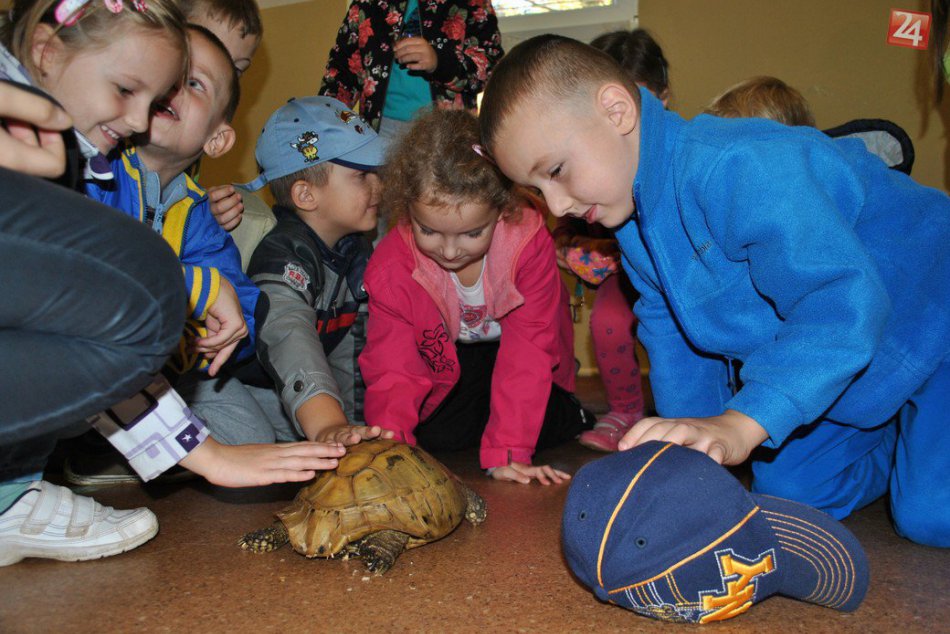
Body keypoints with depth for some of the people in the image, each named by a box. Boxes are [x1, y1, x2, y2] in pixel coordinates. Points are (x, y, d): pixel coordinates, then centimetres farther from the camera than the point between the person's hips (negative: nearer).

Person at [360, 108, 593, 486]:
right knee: (434, 435, -19)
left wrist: (507, 453, -34)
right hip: (448, 366, 2)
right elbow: (393, 369, -26)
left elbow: (527, 352, -30)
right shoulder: (390, 269, -27)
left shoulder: (528, 241, -32)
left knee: (549, 426, -21)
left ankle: (566, 414, 15)